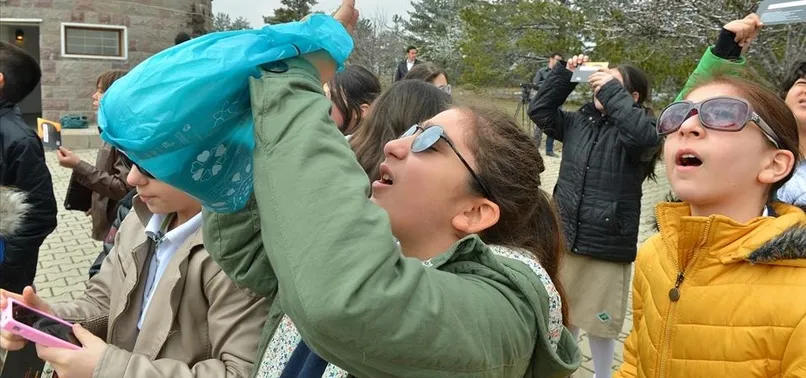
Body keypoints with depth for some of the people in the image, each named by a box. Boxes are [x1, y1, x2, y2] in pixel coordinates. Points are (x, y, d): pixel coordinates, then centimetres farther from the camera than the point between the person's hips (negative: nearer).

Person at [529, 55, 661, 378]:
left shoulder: (635, 134, -10)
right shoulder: (579, 121, 6)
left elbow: (645, 136, -31)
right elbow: (539, 110, 9)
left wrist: (611, 91, -24)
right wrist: (565, 74, -1)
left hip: (607, 245, -5)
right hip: (565, 237, 5)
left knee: (598, 324, 7)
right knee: (563, 316, 19)